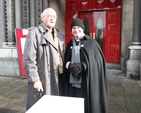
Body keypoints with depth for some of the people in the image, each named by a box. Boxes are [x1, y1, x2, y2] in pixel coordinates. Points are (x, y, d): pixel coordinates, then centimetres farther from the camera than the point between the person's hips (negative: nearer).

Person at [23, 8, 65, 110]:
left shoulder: (60, 35, 14)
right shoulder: (34, 33, -7)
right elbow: (29, 59, -13)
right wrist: (35, 79, -16)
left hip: (58, 79, 6)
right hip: (42, 80, -6)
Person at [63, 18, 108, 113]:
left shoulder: (92, 43, -2)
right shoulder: (70, 44, 11)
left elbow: (97, 61, -8)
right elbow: (66, 60, 12)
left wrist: (81, 67, -21)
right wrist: (68, 65, -13)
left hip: (87, 84, -3)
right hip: (72, 83, 4)